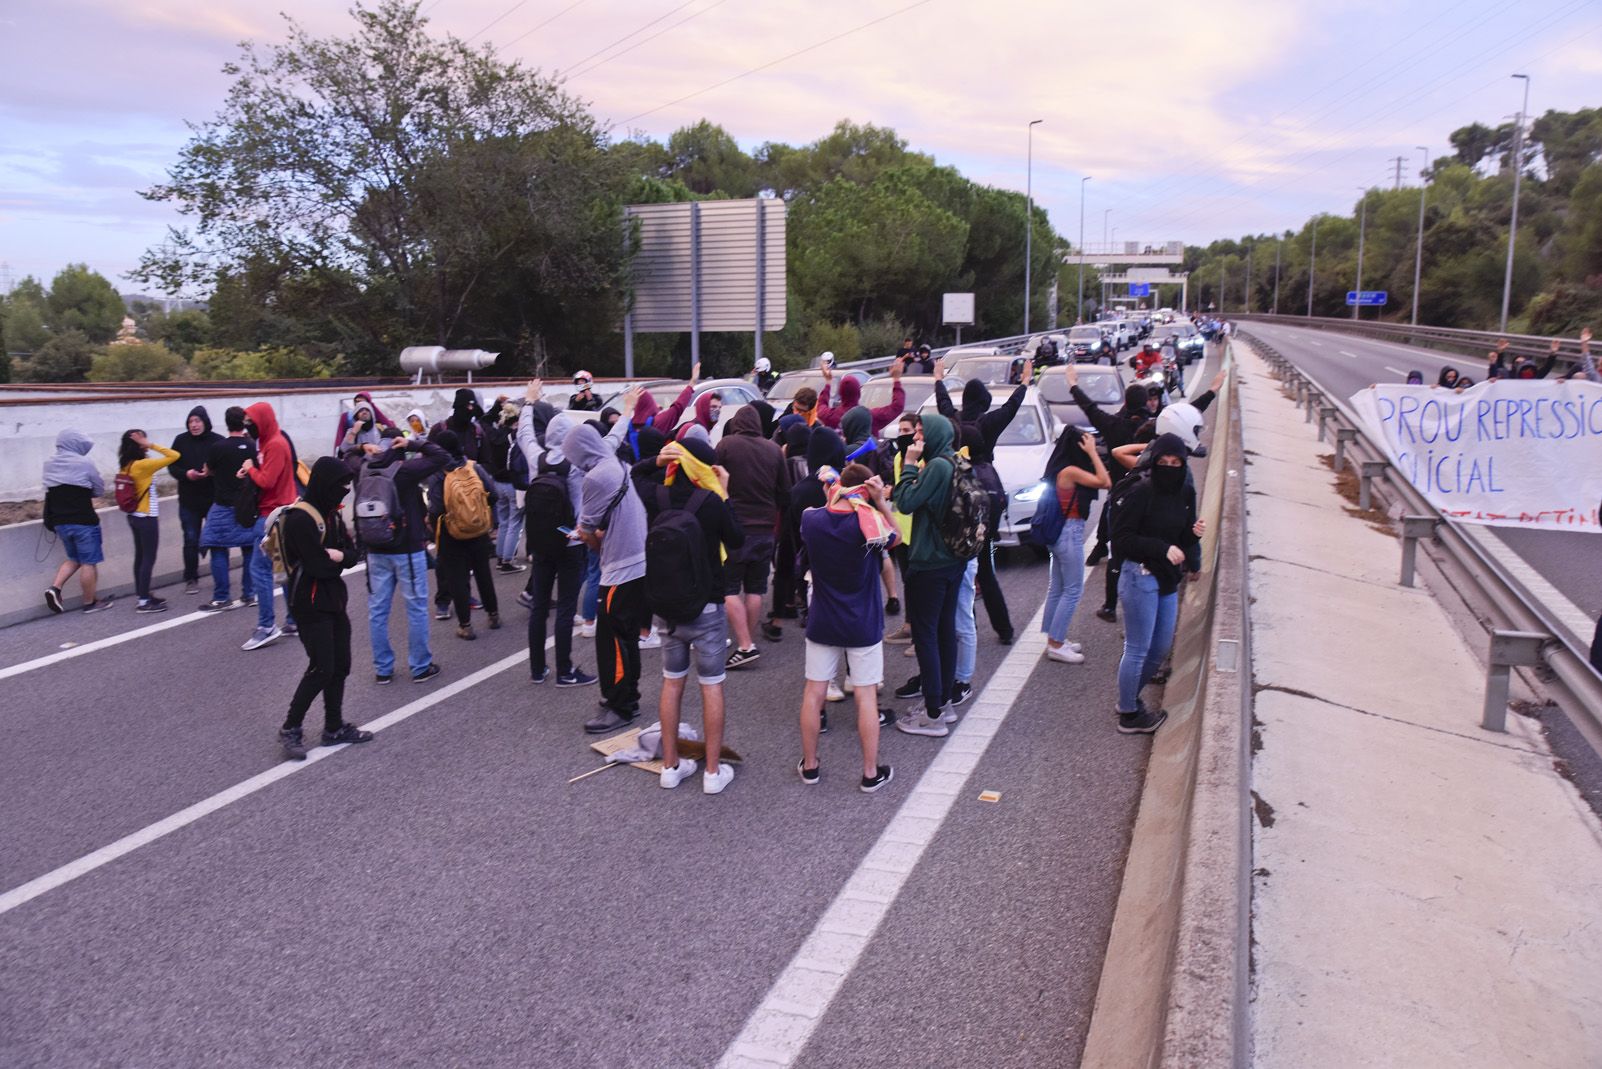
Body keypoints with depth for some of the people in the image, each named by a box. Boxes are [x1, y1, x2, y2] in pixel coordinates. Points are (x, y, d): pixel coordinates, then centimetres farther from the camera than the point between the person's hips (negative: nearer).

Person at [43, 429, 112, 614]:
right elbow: (100, 490, -2)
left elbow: (50, 490, 13)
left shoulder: (49, 464, 6)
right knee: (89, 562, 5)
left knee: (74, 558, 23)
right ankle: (90, 602, 12)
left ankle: (55, 587, 3)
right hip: (84, 521, -6)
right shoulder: (84, 463, -13)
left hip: (59, 521, 7)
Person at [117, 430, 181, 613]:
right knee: (149, 558, -1)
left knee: (140, 556, 16)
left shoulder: (125, 466, 4)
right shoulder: (142, 465, -19)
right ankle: (144, 602, 2)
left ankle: (143, 595, 25)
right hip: (146, 518, -8)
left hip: (134, 516, 8)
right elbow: (174, 456, -21)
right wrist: (151, 445, -18)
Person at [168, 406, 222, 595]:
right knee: (191, 540, 6)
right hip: (189, 500, 2)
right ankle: (191, 579, 16)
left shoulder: (218, 441, -7)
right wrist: (186, 474, -16)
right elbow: (172, 467, 4)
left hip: (214, 499, -2)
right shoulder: (181, 441, 1)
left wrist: (212, 473, -25)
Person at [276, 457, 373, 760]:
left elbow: (353, 553, 5)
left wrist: (337, 556, -16)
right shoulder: (300, 519, -18)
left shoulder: (330, 514, 10)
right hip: (310, 603, -9)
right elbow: (318, 566, -23)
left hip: (334, 598, 9)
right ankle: (290, 729, 9)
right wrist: (338, 558, -4)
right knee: (322, 668, -6)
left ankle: (334, 728, 21)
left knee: (340, 665, 10)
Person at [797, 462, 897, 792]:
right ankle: (871, 773, 14)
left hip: (822, 624, 3)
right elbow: (895, 538, 3)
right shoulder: (867, 524, -17)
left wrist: (834, 498, 3)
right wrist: (881, 502, -8)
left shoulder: (811, 520, -9)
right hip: (862, 626, -2)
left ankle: (809, 766, 22)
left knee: (813, 693, 12)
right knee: (866, 696, 6)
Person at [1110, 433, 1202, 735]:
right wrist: (1162, 548, -24)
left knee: (1161, 648, 17)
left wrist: (1194, 533, -8)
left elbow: (1182, 540, 14)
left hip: (1168, 580, 8)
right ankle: (1129, 715, 16)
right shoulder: (1138, 494, -17)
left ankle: (1130, 698, 35)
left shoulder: (1184, 494, 6)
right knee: (1138, 649, 2)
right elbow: (1122, 540, -19)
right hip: (1140, 578, -8)